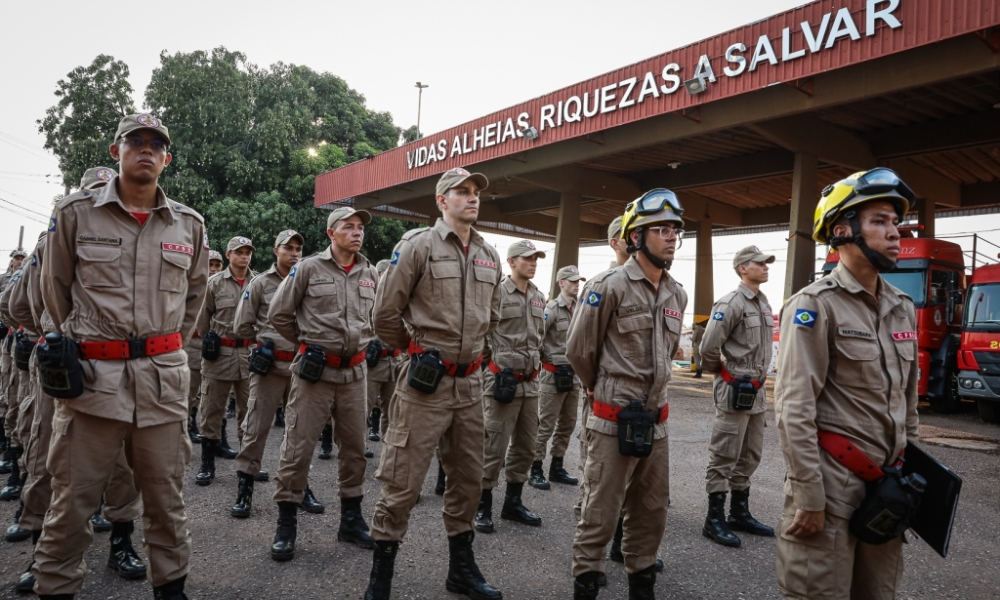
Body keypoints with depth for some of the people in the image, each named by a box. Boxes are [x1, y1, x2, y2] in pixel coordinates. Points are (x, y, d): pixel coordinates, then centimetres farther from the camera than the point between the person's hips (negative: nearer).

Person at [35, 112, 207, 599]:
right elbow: (54, 288, 10)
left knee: (166, 495, 11)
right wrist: (75, 342, 13)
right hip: (92, 374, -2)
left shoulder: (189, 224, 7)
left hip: (164, 376, 2)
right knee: (73, 499, 6)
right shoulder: (75, 212, 1)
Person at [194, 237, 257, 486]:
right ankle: (207, 463, 16)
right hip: (220, 353, -1)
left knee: (249, 409, 9)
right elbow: (203, 316, 7)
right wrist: (206, 342, 9)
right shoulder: (215, 283, 1)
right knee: (212, 409, 5)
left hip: (251, 352, 1)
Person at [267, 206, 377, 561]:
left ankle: (351, 520, 25)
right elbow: (278, 314, 0)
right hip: (314, 370, -4)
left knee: (354, 446, 11)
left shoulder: (370, 275, 8)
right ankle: (286, 525, 13)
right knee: (298, 446, -1)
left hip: (354, 371, 4)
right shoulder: (308, 269, -5)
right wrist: (307, 343, 6)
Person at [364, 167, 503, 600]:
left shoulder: (490, 257, 10)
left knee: (468, 479, 16)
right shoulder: (418, 245, -8)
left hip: (471, 383, 6)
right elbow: (386, 314, -6)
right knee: (402, 481, 0)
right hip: (425, 381, -6)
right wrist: (415, 350, 5)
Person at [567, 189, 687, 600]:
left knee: (652, 511, 16)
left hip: (656, 422, 7)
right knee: (600, 512, 4)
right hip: (614, 421, -6)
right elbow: (578, 350, -6)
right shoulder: (610, 286, -14)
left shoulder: (677, 295, 8)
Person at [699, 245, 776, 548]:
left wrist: (757, 379, 14)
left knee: (750, 456, 15)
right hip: (734, 390, -9)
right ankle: (714, 520, 7)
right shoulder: (731, 303, -15)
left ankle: (740, 513, 27)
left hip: (756, 390, 9)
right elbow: (709, 347, -18)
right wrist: (721, 372, -3)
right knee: (724, 457, -2)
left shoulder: (764, 304, 12)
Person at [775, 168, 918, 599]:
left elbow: (907, 399, 18)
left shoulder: (902, 308, 10)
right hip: (832, 481, -7)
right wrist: (808, 496, -19)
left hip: (887, 483, 7)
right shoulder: (815, 306, -14)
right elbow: (794, 409, -18)